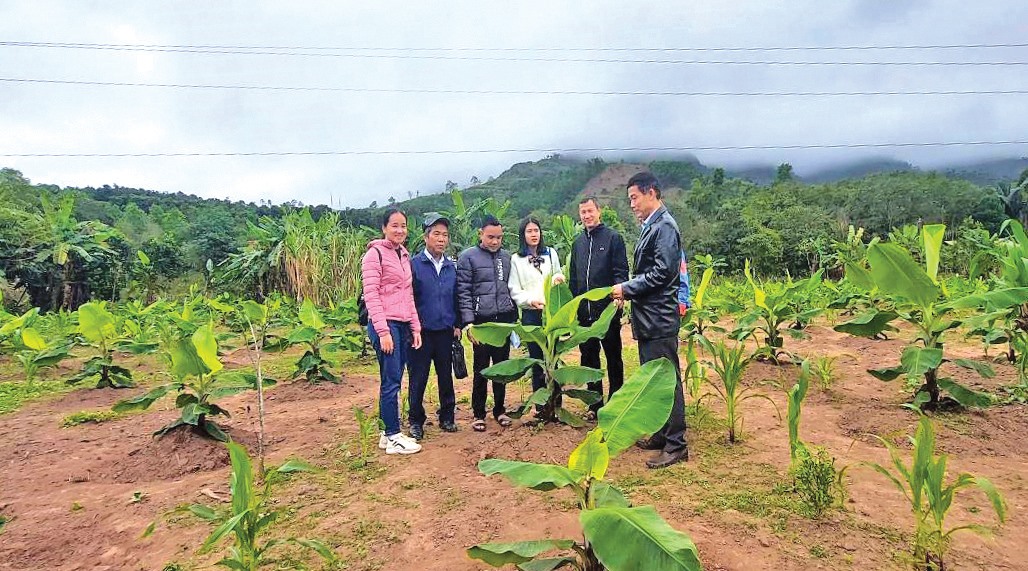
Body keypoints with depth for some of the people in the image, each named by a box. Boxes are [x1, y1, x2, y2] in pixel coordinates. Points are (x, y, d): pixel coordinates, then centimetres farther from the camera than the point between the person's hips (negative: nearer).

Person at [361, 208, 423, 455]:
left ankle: (389, 433, 18)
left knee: (394, 381, 10)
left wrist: (415, 327, 13)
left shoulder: (404, 255, 16)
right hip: (385, 325, -7)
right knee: (391, 381, -5)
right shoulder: (375, 254, -6)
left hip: (403, 325, 7)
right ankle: (393, 437, 3)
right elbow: (371, 295, -12)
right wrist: (383, 331, -17)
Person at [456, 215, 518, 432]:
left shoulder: (506, 256, 10)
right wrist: (468, 322, -13)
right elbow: (463, 292, -7)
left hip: (504, 320, 4)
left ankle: (499, 409, 25)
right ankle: (478, 413, 16)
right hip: (482, 321, -4)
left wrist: (514, 317, 14)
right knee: (481, 369, 4)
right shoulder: (468, 257, -4)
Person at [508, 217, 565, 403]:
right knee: (537, 359, 4)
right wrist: (531, 300, -16)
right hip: (531, 314, -1)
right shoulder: (516, 259, 4)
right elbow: (514, 291, 0)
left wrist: (558, 278, -3)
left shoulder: (551, 253, 10)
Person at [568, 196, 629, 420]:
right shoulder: (578, 242, 14)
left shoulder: (612, 237, -2)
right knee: (588, 357, 10)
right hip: (584, 311, 6)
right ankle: (595, 404, 21)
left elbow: (621, 271, -8)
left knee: (613, 356, 6)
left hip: (607, 309, -5)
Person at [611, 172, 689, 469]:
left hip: (659, 319, -10)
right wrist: (629, 290, 6)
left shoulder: (664, 226, -14)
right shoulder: (651, 226, 15)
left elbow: (662, 272, -21)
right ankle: (661, 433, 29)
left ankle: (676, 445, 5)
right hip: (647, 317, 10)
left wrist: (627, 289, -13)